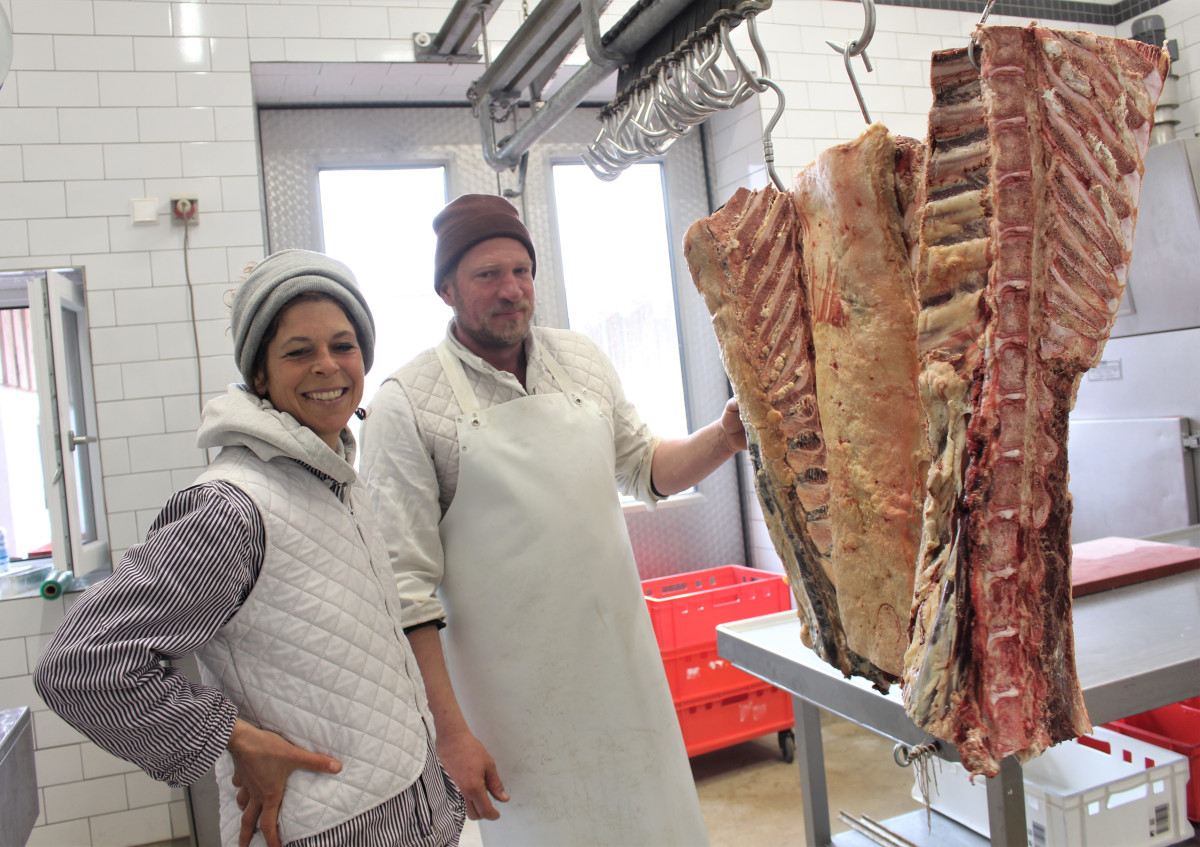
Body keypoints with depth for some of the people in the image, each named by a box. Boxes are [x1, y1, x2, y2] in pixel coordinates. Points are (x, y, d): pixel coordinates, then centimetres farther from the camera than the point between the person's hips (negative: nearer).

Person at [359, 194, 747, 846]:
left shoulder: (581, 360, 4)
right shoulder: (406, 403, -11)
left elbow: (644, 469, 16)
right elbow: (407, 582, -12)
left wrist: (723, 439, -3)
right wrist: (450, 731, -14)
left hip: (623, 662, 5)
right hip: (513, 696, -4)